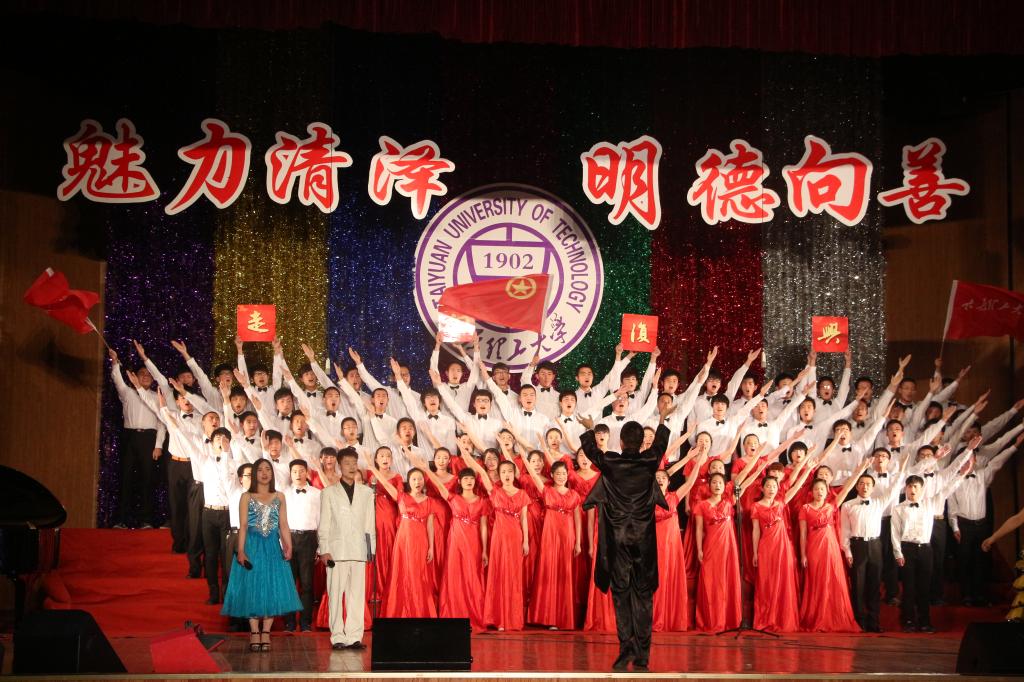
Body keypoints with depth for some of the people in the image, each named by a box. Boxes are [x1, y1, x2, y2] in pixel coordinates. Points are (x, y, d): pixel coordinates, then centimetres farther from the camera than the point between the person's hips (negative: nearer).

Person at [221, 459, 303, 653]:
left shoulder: (279, 497, 10)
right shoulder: (246, 497, 4)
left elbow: (283, 525, 7)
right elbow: (243, 526, -2)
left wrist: (288, 547, -6)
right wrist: (241, 551, -12)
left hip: (273, 547, 2)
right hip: (252, 546, -2)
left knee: (272, 588, -1)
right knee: (252, 588, -1)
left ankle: (266, 632, 4)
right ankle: (254, 633, 4)